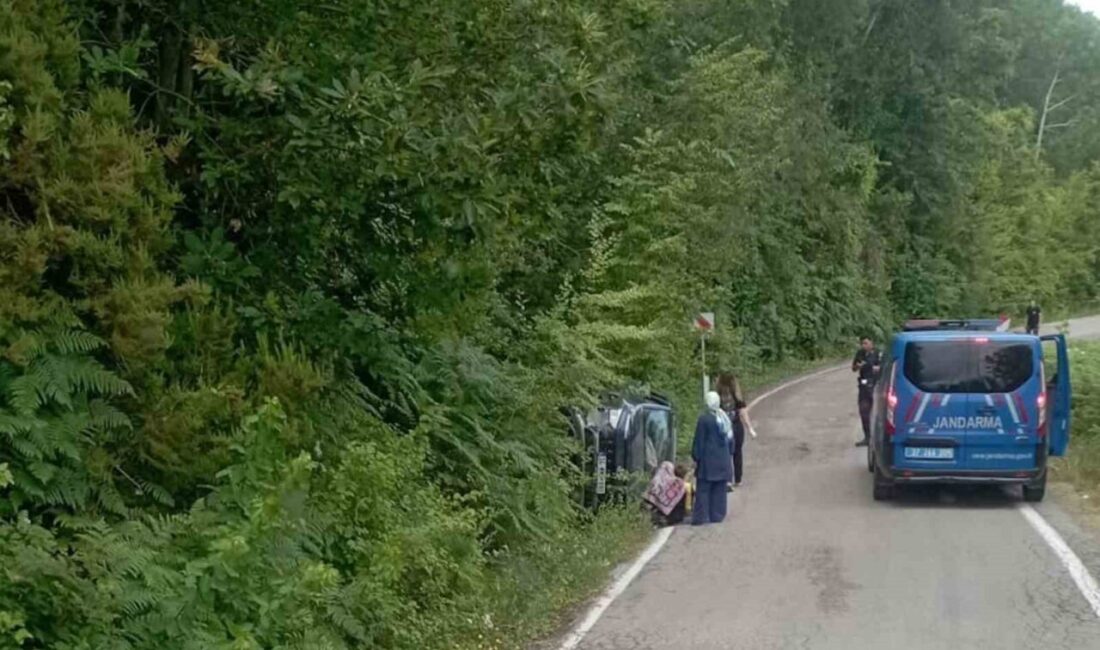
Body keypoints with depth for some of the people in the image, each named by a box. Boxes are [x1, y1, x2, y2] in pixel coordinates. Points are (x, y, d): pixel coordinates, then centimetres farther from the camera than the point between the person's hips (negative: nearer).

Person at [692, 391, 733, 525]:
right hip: (723, 459, 3)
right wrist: (729, 453, 14)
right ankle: (717, 515, 13)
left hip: (708, 460, -3)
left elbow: (699, 440, -4)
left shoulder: (704, 419, -10)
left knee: (703, 489, -1)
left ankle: (701, 517, -3)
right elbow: (729, 437, 7)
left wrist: (696, 456, 1)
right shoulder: (724, 417, 0)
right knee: (719, 489, 10)